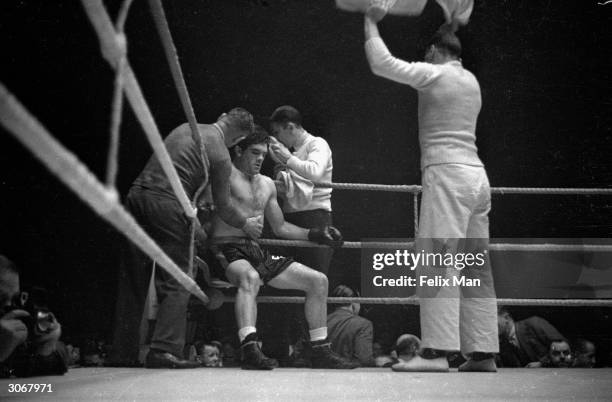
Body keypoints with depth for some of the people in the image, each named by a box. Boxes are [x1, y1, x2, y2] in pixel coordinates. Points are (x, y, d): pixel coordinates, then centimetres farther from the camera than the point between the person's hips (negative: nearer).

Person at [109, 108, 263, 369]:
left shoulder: (185, 128, 20)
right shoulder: (220, 155, 0)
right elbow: (223, 207, 6)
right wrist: (245, 224, 25)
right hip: (166, 206, -7)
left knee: (133, 282, 10)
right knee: (176, 283, 0)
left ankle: (123, 354, 14)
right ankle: (164, 351, -10)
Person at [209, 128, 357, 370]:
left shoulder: (267, 184, 22)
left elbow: (280, 227, 27)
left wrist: (315, 235, 18)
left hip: (256, 251, 8)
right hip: (228, 249, -8)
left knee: (318, 281, 1)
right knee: (250, 277, -43)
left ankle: (321, 352, 7)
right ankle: (250, 351, -49)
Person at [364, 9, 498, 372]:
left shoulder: (434, 73, -2)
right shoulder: (471, 81, 20)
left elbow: (381, 63, -4)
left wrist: (371, 24, 10)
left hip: (447, 172, -8)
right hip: (477, 175, 8)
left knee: (437, 261, -11)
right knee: (476, 266, 7)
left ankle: (436, 350, -16)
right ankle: (483, 352, 9)